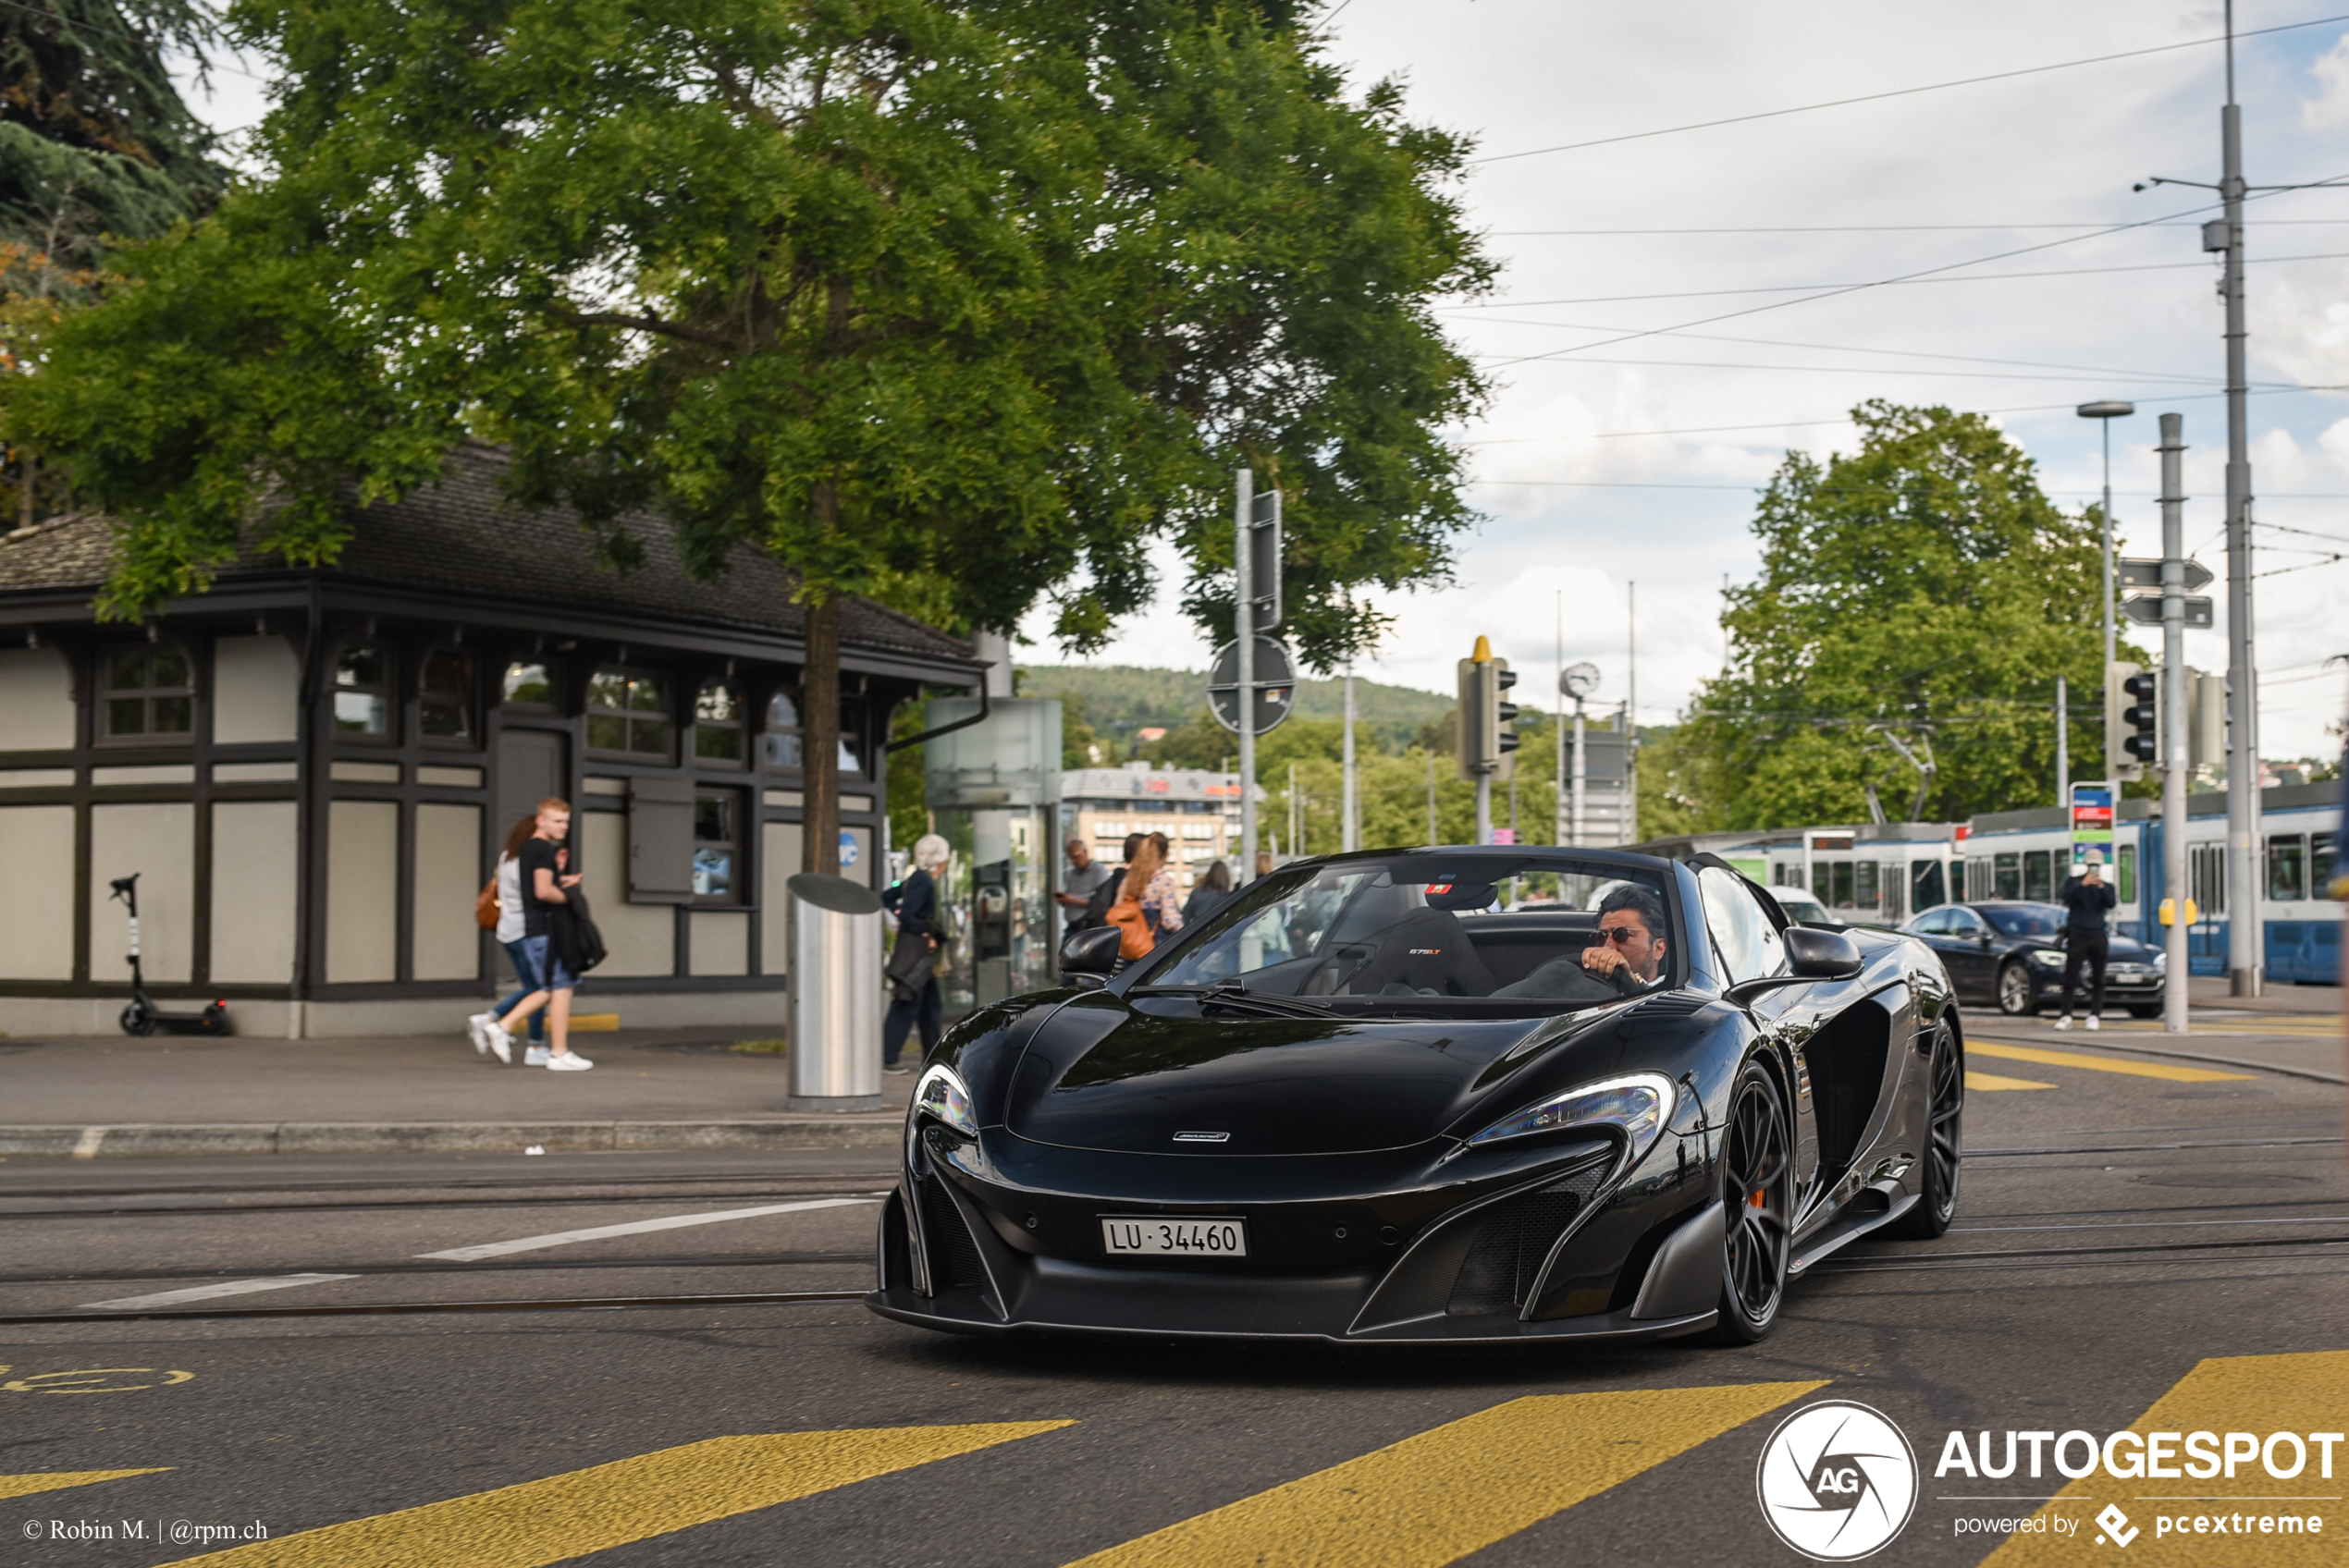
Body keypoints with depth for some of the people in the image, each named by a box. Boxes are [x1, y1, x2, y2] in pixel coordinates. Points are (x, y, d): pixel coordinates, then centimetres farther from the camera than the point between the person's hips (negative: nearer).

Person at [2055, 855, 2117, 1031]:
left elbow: (2111, 903, -6)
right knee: (2070, 978, -6)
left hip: (2097, 937, 2)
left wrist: (2102, 887, -21)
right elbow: (2066, 898, -9)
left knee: (2098, 980, -2)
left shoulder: (2106, 887, 13)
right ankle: (2066, 1016, -6)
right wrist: (2083, 885, -21)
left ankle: (2095, 1015, 0)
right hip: (2077, 936, -2)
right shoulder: (2073, 882, 10)